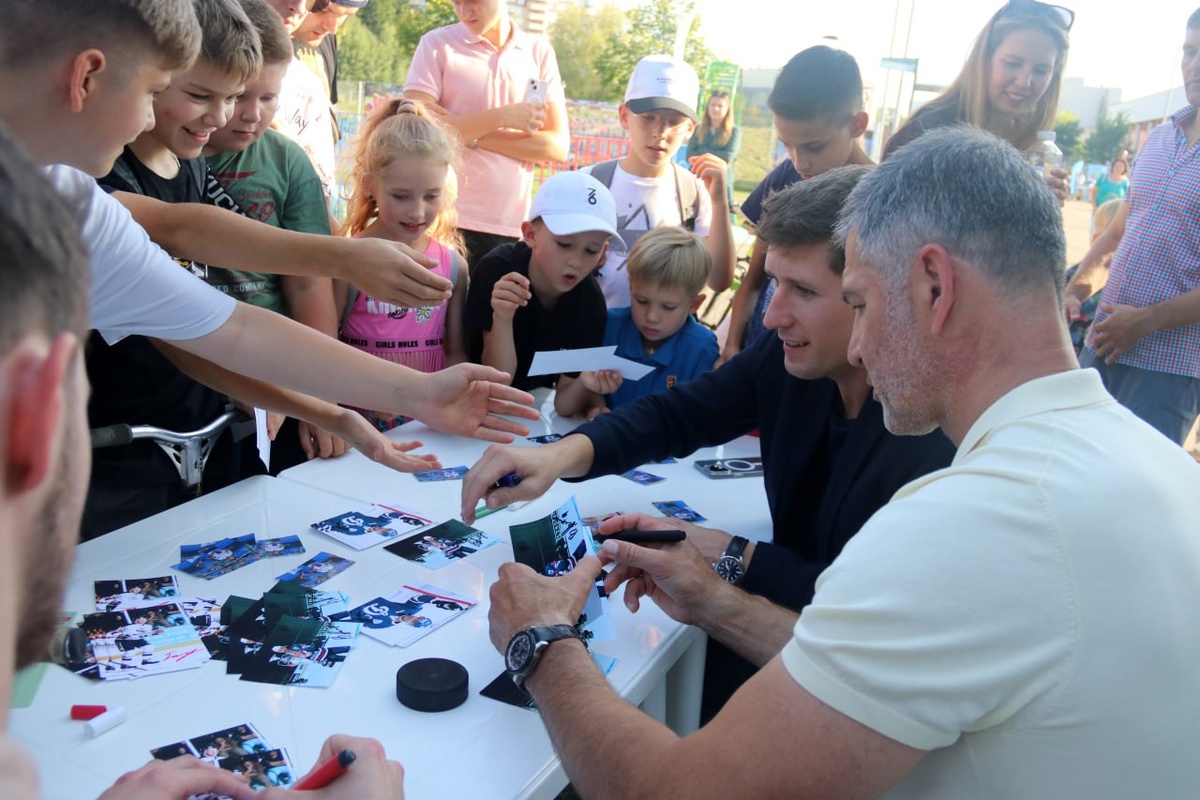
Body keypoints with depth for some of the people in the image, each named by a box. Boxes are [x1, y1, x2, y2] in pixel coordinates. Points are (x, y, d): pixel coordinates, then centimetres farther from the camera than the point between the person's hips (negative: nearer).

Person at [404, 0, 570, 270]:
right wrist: (503, 116, -10)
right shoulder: (436, 43, 2)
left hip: (512, 227, 2)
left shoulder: (539, 52, 7)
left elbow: (557, 146, 0)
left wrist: (474, 135, -8)